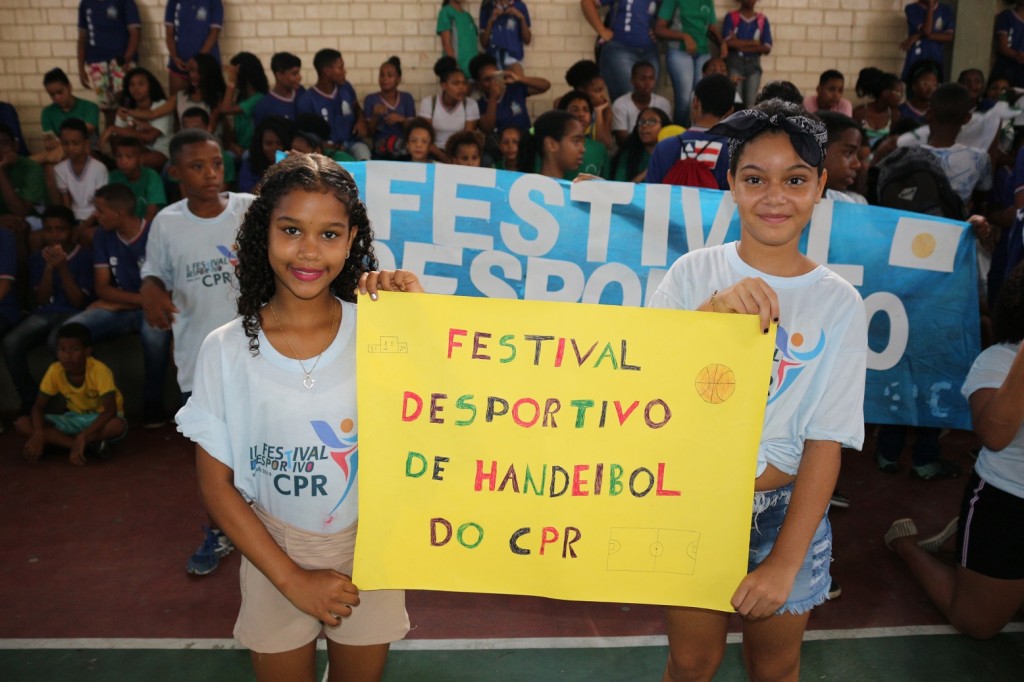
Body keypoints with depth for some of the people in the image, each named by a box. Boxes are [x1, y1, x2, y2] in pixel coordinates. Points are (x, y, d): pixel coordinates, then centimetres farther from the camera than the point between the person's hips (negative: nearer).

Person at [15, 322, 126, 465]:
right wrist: (38, 433, -28)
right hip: (75, 419, 5)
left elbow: (110, 410, -32)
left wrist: (82, 436, -42)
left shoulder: (99, 370, -25)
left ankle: (60, 441, -21)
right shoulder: (55, 371, -13)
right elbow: (39, 406, -8)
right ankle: (89, 446, -27)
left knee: (118, 426, -40)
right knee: (21, 424, -18)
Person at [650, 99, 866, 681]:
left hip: (784, 508, 1)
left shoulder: (839, 303, -7)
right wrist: (711, 311, -29)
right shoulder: (694, 273, -6)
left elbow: (826, 442, -8)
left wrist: (784, 562, -13)